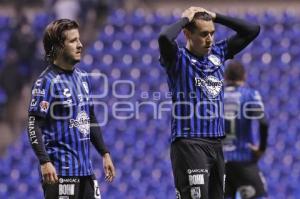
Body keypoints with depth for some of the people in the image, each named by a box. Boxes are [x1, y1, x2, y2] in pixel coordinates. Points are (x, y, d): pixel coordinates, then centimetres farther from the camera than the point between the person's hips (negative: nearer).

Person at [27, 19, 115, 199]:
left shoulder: (83, 78, 13)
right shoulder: (47, 82, -10)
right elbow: (34, 125, -15)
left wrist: (105, 153, 19)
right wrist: (45, 162, -24)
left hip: (86, 168, 8)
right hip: (60, 170, -8)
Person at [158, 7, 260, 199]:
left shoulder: (218, 53, 14)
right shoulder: (179, 58, -3)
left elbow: (252, 30, 16)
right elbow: (164, 38, -25)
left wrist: (214, 16, 9)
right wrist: (185, 19, -7)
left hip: (216, 143, 7)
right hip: (189, 144, -7)